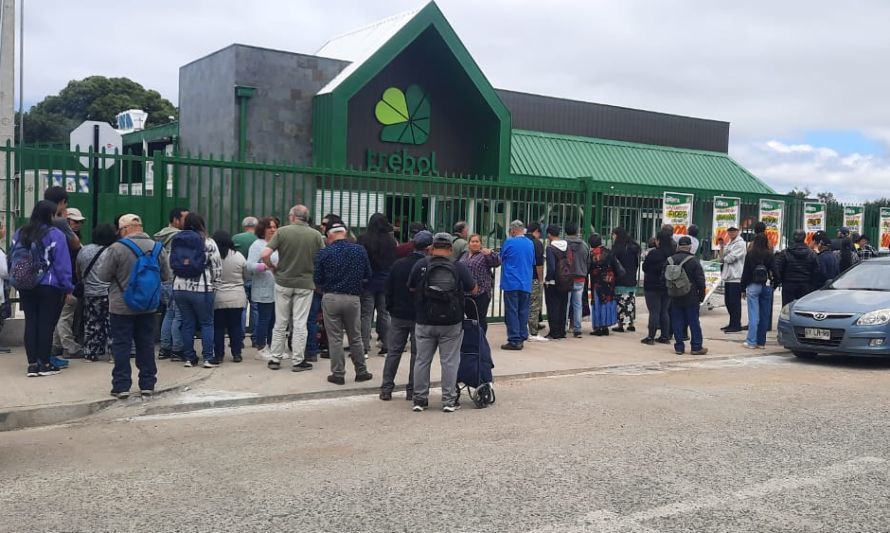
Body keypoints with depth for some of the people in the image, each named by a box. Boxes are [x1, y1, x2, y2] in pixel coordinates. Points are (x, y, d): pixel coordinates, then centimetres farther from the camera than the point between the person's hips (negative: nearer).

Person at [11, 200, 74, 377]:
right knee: (46, 324, 2)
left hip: (25, 288, 5)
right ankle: (44, 364, 8)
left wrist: (16, 280, 17)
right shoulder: (55, 234, -11)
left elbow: (11, 260, 11)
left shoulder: (19, 233, 7)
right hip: (49, 287, -5)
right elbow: (63, 263, -11)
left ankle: (32, 364, 10)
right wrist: (68, 288, -6)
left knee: (30, 323, 9)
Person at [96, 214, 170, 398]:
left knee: (122, 345, 4)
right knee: (146, 344, 11)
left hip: (122, 307, -4)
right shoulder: (158, 247, 0)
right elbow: (166, 275, 8)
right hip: (148, 307, 4)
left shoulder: (117, 248, -13)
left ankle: (121, 386, 5)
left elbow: (103, 276, -8)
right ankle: (147, 384, 16)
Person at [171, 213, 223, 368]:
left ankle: (189, 358, 15)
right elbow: (217, 267, -5)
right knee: (207, 323, 6)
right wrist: (213, 286, 6)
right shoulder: (208, 242, -5)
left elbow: (171, 265, 12)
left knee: (187, 323, 11)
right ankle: (208, 358, 4)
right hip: (201, 289, -4)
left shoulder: (175, 241, 8)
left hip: (179, 288, 4)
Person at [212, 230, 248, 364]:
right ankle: (236, 354, 12)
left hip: (217, 299, -1)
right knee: (235, 326, 10)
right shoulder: (238, 256, -4)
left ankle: (218, 355, 9)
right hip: (237, 298, 2)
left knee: (218, 327, 7)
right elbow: (247, 275, 7)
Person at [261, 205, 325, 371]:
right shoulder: (316, 235, -4)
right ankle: (298, 361, 9)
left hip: (283, 282, 0)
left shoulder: (282, 231, -7)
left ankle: (275, 359, 17)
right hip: (305, 284, 0)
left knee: (280, 323, 11)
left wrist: (272, 267, 3)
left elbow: (264, 254, -14)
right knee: (300, 323, 5)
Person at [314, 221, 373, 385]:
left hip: (331, 298, -2)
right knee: (355, 337, 14)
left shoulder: (324, 253, -5)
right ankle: (361, 372, 21)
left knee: (335, 339, 7)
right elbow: (367, 276, 5)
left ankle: (338, 374, 10)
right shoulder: (360, 250, 0)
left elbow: (318, 280, -2)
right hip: (353, 298, 2)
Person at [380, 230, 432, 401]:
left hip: (398, 315, 4)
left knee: (393, 351, 10)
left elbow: (389, 289, 5)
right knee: (417, 353, 6)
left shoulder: (398, 264, 1)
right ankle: (412, 390, 9)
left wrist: (390, 308, 13)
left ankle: (386, 388, 9)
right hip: (419, 316, -3)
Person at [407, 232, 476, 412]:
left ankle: (419, 399, 15)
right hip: (451, 323, -1)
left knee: (422, 360, 10)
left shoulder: (420, 265, -4)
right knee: (449, 362, 7)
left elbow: (411, 288, 7)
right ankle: (449, 401, 10)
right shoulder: (459, 267, -7)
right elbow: (473, 289, 2)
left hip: (425, 322, 1)